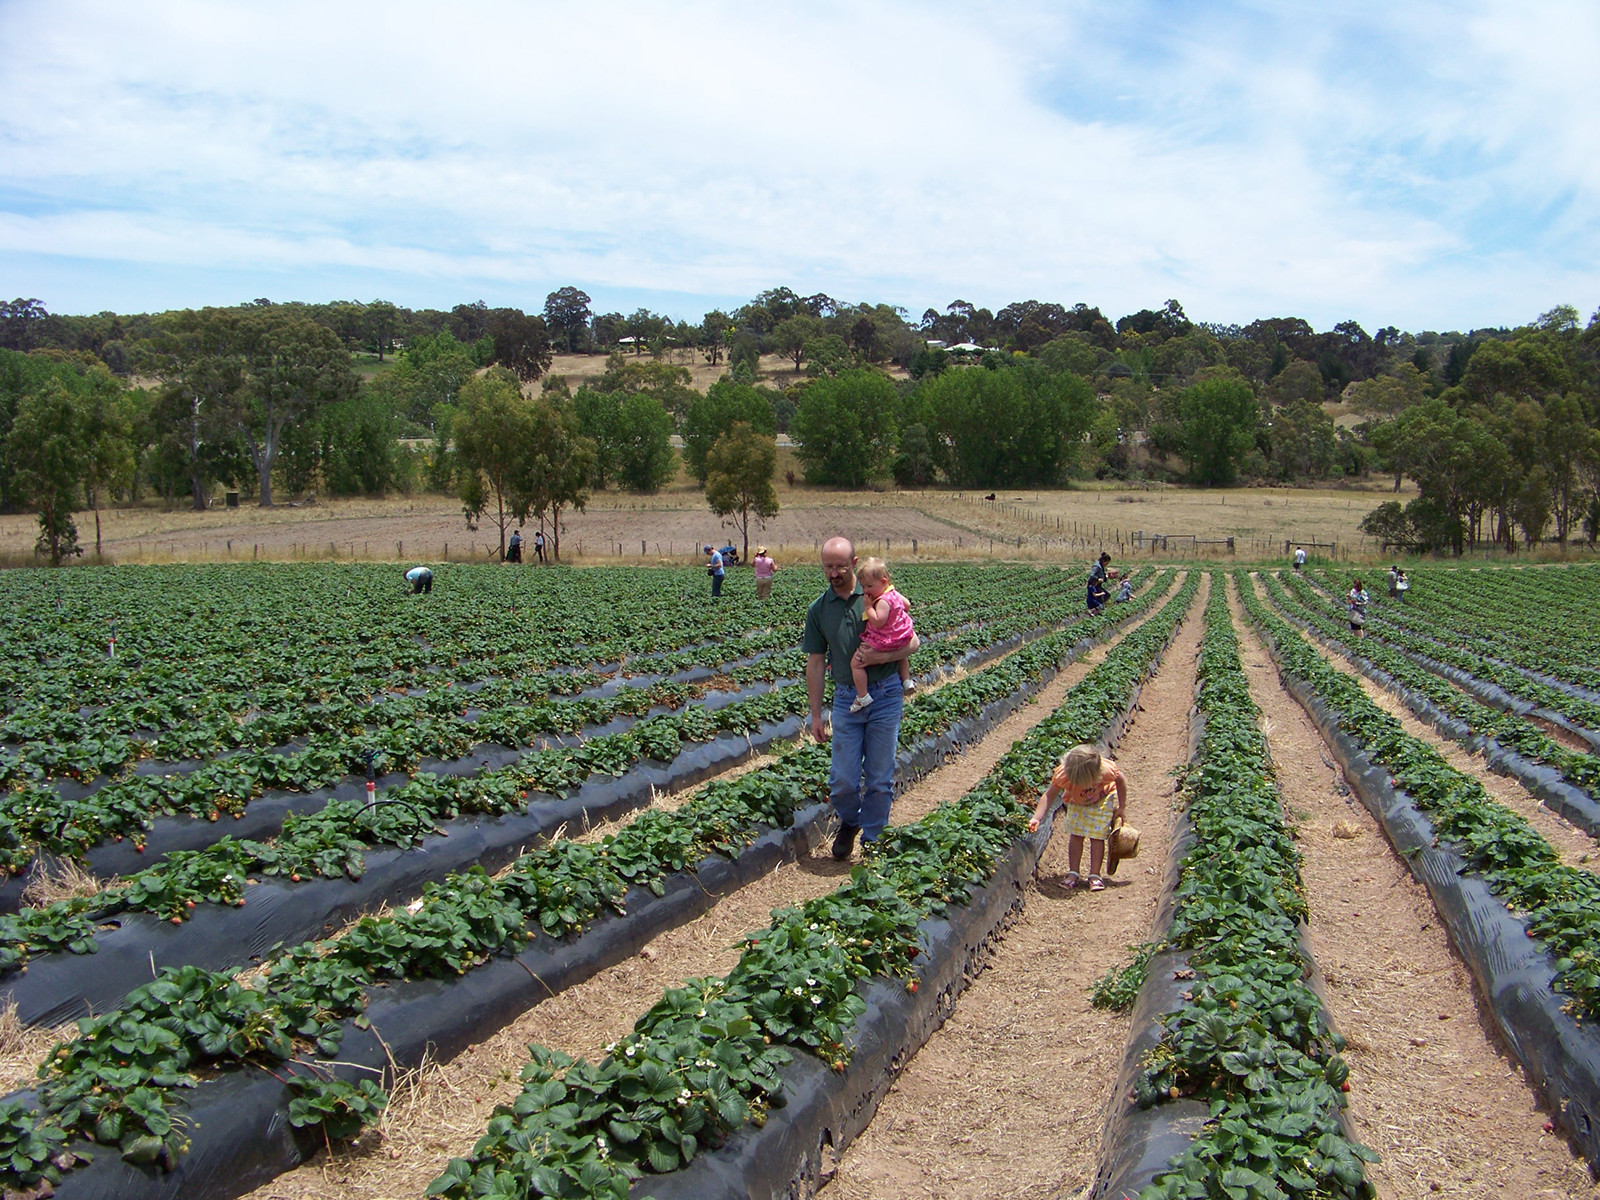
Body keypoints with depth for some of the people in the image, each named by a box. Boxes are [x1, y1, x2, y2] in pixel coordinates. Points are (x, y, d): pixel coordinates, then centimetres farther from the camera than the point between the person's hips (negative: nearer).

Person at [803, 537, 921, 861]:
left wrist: (883, 657, -18)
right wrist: (816, 715, 5)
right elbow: (815, 663, 7)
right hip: (846, 698, 1)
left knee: (880, 778, 4)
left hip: (886, 696, -1)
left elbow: (912, 641, 1)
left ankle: (873, 839, 22)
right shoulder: (818, 609, 3)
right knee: (843, 780, 1)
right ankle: (849, 821, 32)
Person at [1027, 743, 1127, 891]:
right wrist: (1037, 818, -44)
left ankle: (1094, 876, 3)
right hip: (1076, 802, 1)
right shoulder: (1063, 774, -40)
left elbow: (1121, 780, -18)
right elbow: (1049, 795, -33)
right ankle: (1072, 874, 7)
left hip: (1101, 800, -1)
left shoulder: (1106, 770, -40)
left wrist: (1122, 807, -10)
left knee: (1097, 836, -5)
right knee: (1075, 835, -2)